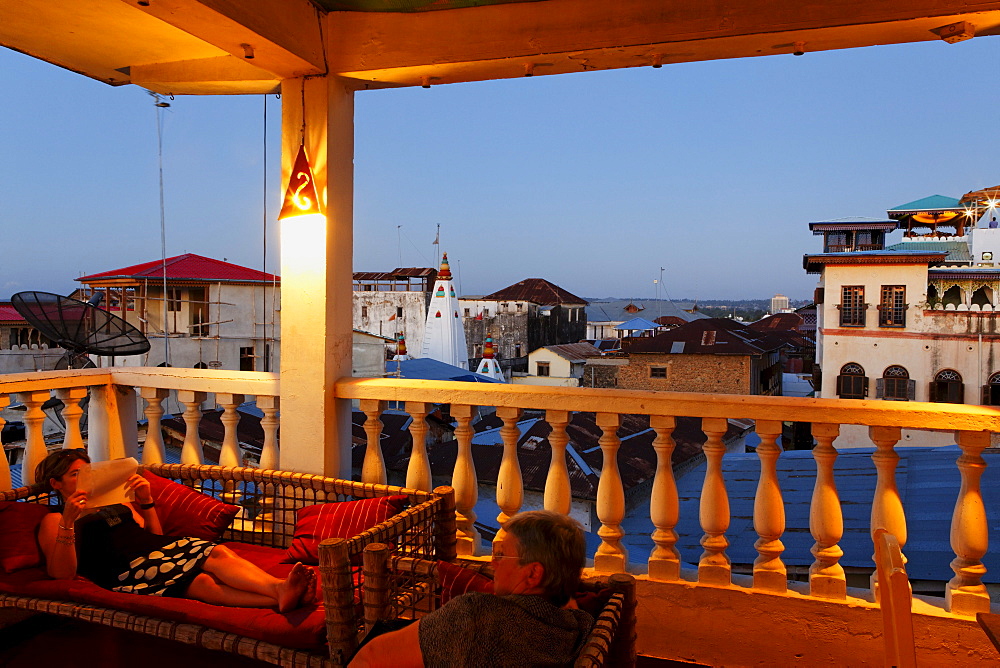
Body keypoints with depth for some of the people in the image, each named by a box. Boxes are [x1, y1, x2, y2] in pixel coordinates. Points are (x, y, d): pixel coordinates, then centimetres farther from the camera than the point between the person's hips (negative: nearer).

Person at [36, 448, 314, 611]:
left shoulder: (115, 500, 32)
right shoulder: (54, 521, 16)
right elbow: (62, 573, -1)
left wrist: (146, 500, 12)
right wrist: (68, 520, -12)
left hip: (165, 546, 5)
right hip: (128, 569, -5)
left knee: (218, 553, -28)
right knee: (200, 583, -32)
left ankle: (280, 589, -51)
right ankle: (278, 598, -54)